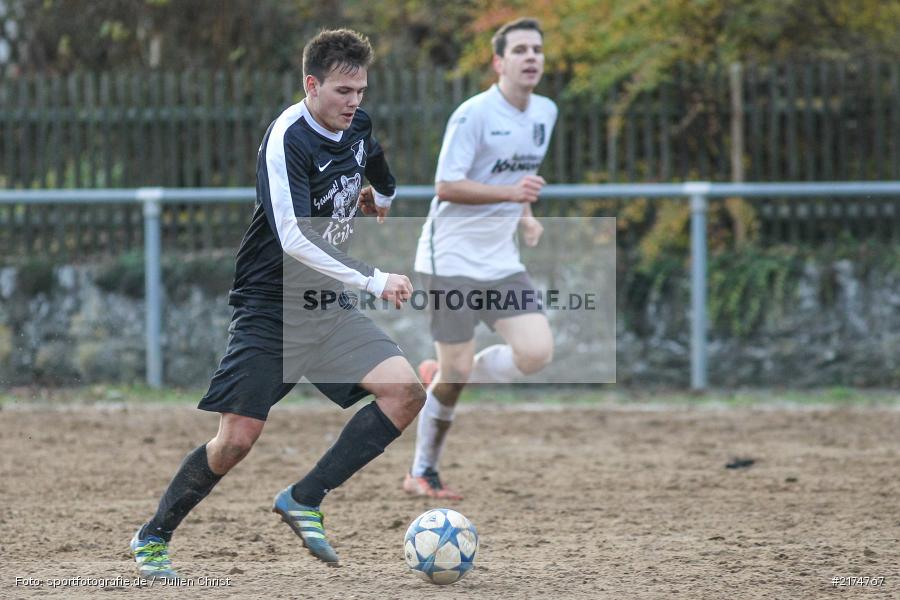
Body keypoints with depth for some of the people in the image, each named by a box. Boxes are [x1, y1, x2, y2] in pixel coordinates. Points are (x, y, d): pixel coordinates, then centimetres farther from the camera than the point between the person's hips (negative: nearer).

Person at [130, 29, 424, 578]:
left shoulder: (358, 127, 3)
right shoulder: (288, 138, -20)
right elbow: (295, 239, -29)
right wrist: (373, 280, -29)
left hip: (330, 307, 6)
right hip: (271, 311, -6)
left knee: (406, 392, -13)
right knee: (237, 440, -8)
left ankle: (304, 500, -6)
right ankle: (153, 537, 13)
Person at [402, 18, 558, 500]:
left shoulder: (545, 113, 9)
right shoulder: (473, 115, -15)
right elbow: (447, 186, -18)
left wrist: (525, 214, 8)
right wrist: (510, 193, -29)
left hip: (501, 260, 7)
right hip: (452, 259, -7)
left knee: (537, 353, -10)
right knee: (456, 369, -5)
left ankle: (443, 381, 16)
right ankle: (421, 473, 12)